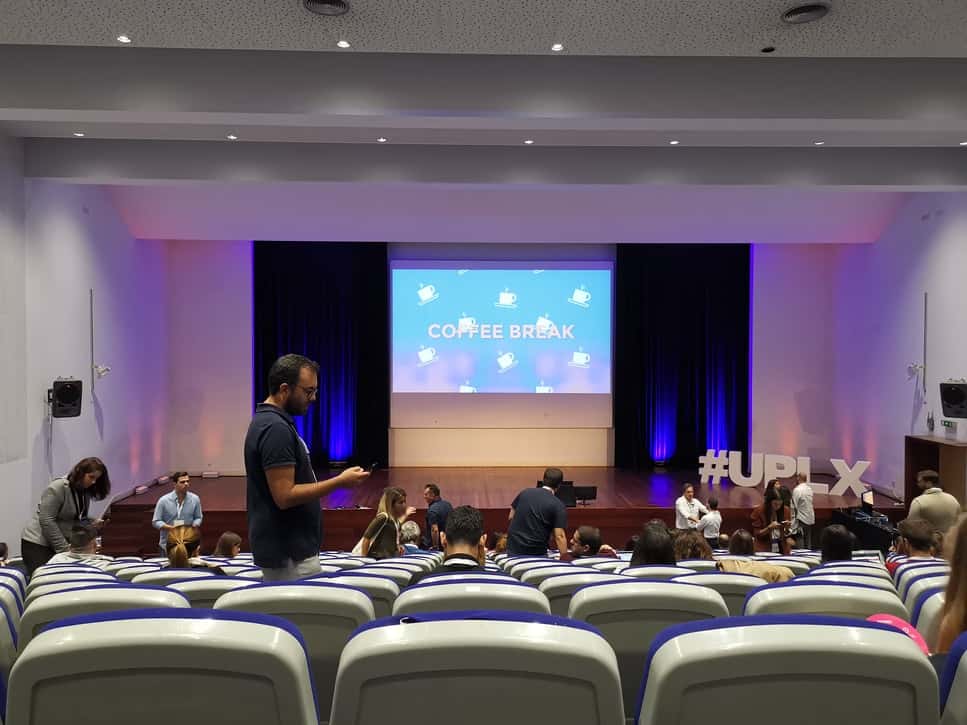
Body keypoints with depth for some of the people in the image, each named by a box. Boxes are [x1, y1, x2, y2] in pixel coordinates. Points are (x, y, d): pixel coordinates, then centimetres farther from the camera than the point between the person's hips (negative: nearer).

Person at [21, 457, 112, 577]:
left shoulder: (85, 492, 4)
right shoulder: (57, 488, -17)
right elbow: (46, 521, -21)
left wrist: (92, 524, -6)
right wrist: (65, 548, -19)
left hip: (59, 545, 7)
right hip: (37, 544, -7)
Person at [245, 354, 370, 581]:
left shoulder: (267, 421, 11)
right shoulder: (276, 428, -21)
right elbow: (285, 496, -25)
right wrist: (340, 481, -20)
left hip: (286, 548, 10)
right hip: (289, 554, -10)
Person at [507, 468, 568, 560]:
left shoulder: (525, 492, 5)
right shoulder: (558, 506, -8)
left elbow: (511, 517, 13)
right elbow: (559, 536, -15)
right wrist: (564, 559, -14)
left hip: (513, 549, 4)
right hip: (536, 553, -4)